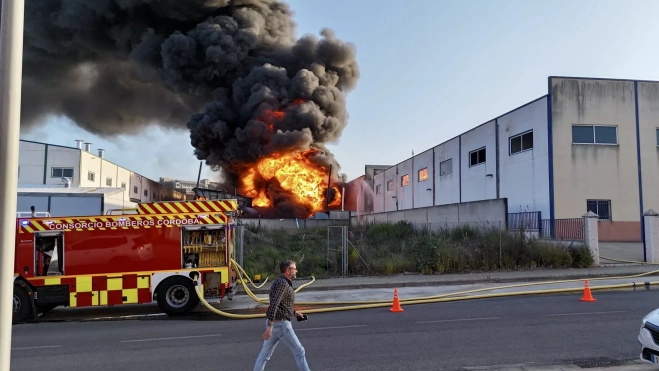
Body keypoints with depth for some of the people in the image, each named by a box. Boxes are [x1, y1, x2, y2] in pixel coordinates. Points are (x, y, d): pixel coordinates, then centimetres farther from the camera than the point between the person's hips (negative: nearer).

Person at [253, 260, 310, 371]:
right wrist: (270, 326, -32)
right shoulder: (282, 283, -19)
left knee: (265, 354, 11)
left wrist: (294, 312, 22)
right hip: (280, 324, -10)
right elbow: (273, 305, -28)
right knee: (298, 351, 3)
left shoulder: (282, 283, 14)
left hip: (274, 323, 10)